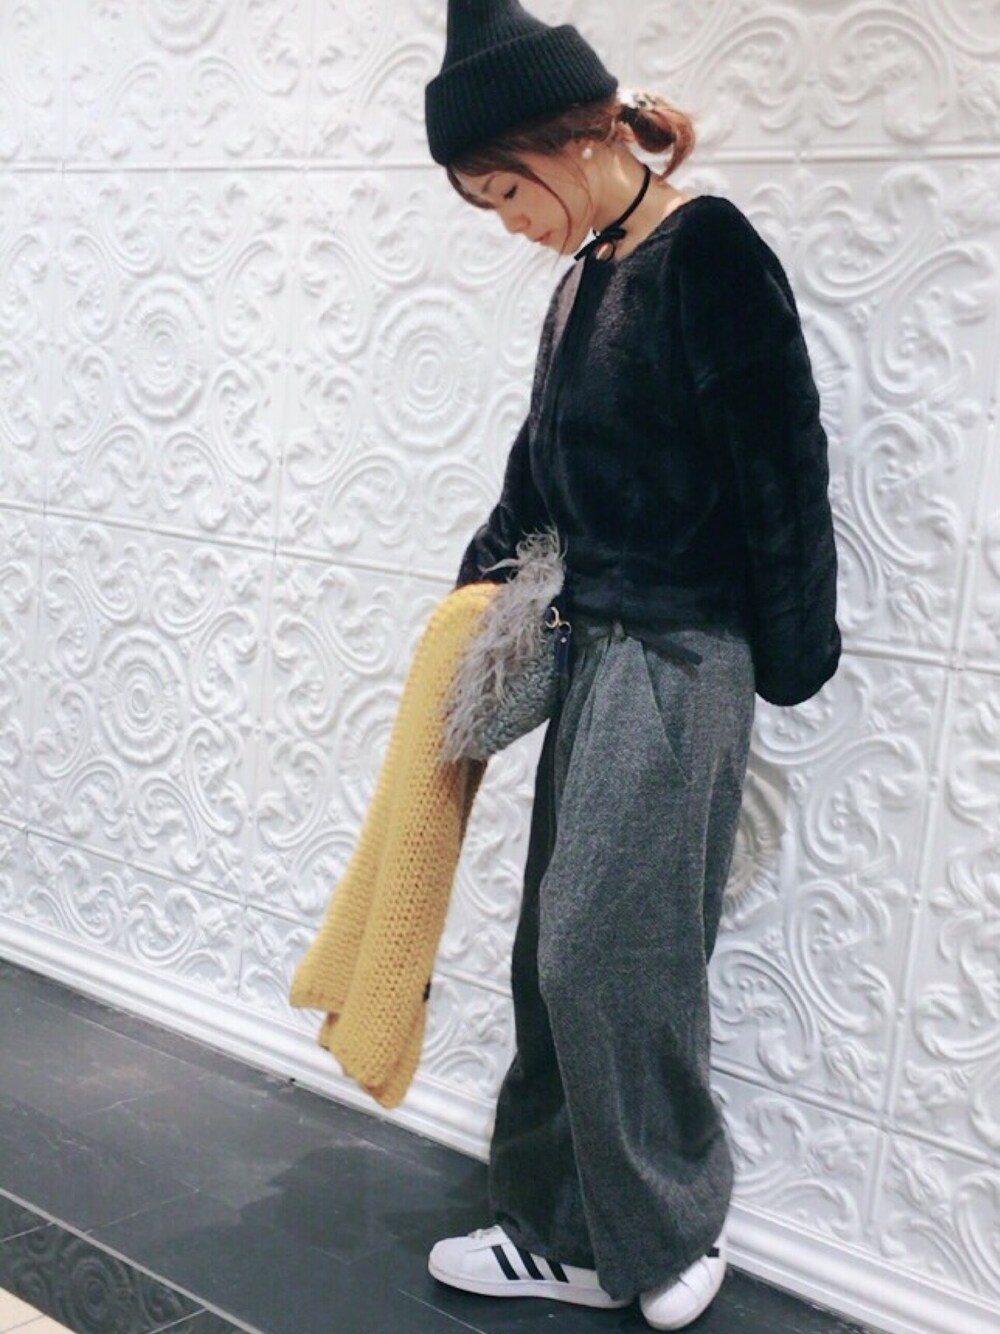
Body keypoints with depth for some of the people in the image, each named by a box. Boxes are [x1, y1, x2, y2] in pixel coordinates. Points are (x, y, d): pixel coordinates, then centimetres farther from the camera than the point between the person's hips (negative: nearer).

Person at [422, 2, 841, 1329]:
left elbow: (781, 466, -12)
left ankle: (674, 1227, 21)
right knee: (557, 956, 12)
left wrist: (786, 656, -8)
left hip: (679, 658, -8)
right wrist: (487, 572, 19)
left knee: (606, 953, -3)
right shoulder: (590, 274, 12)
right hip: (599, 645, 9)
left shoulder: (710, 252, -12)